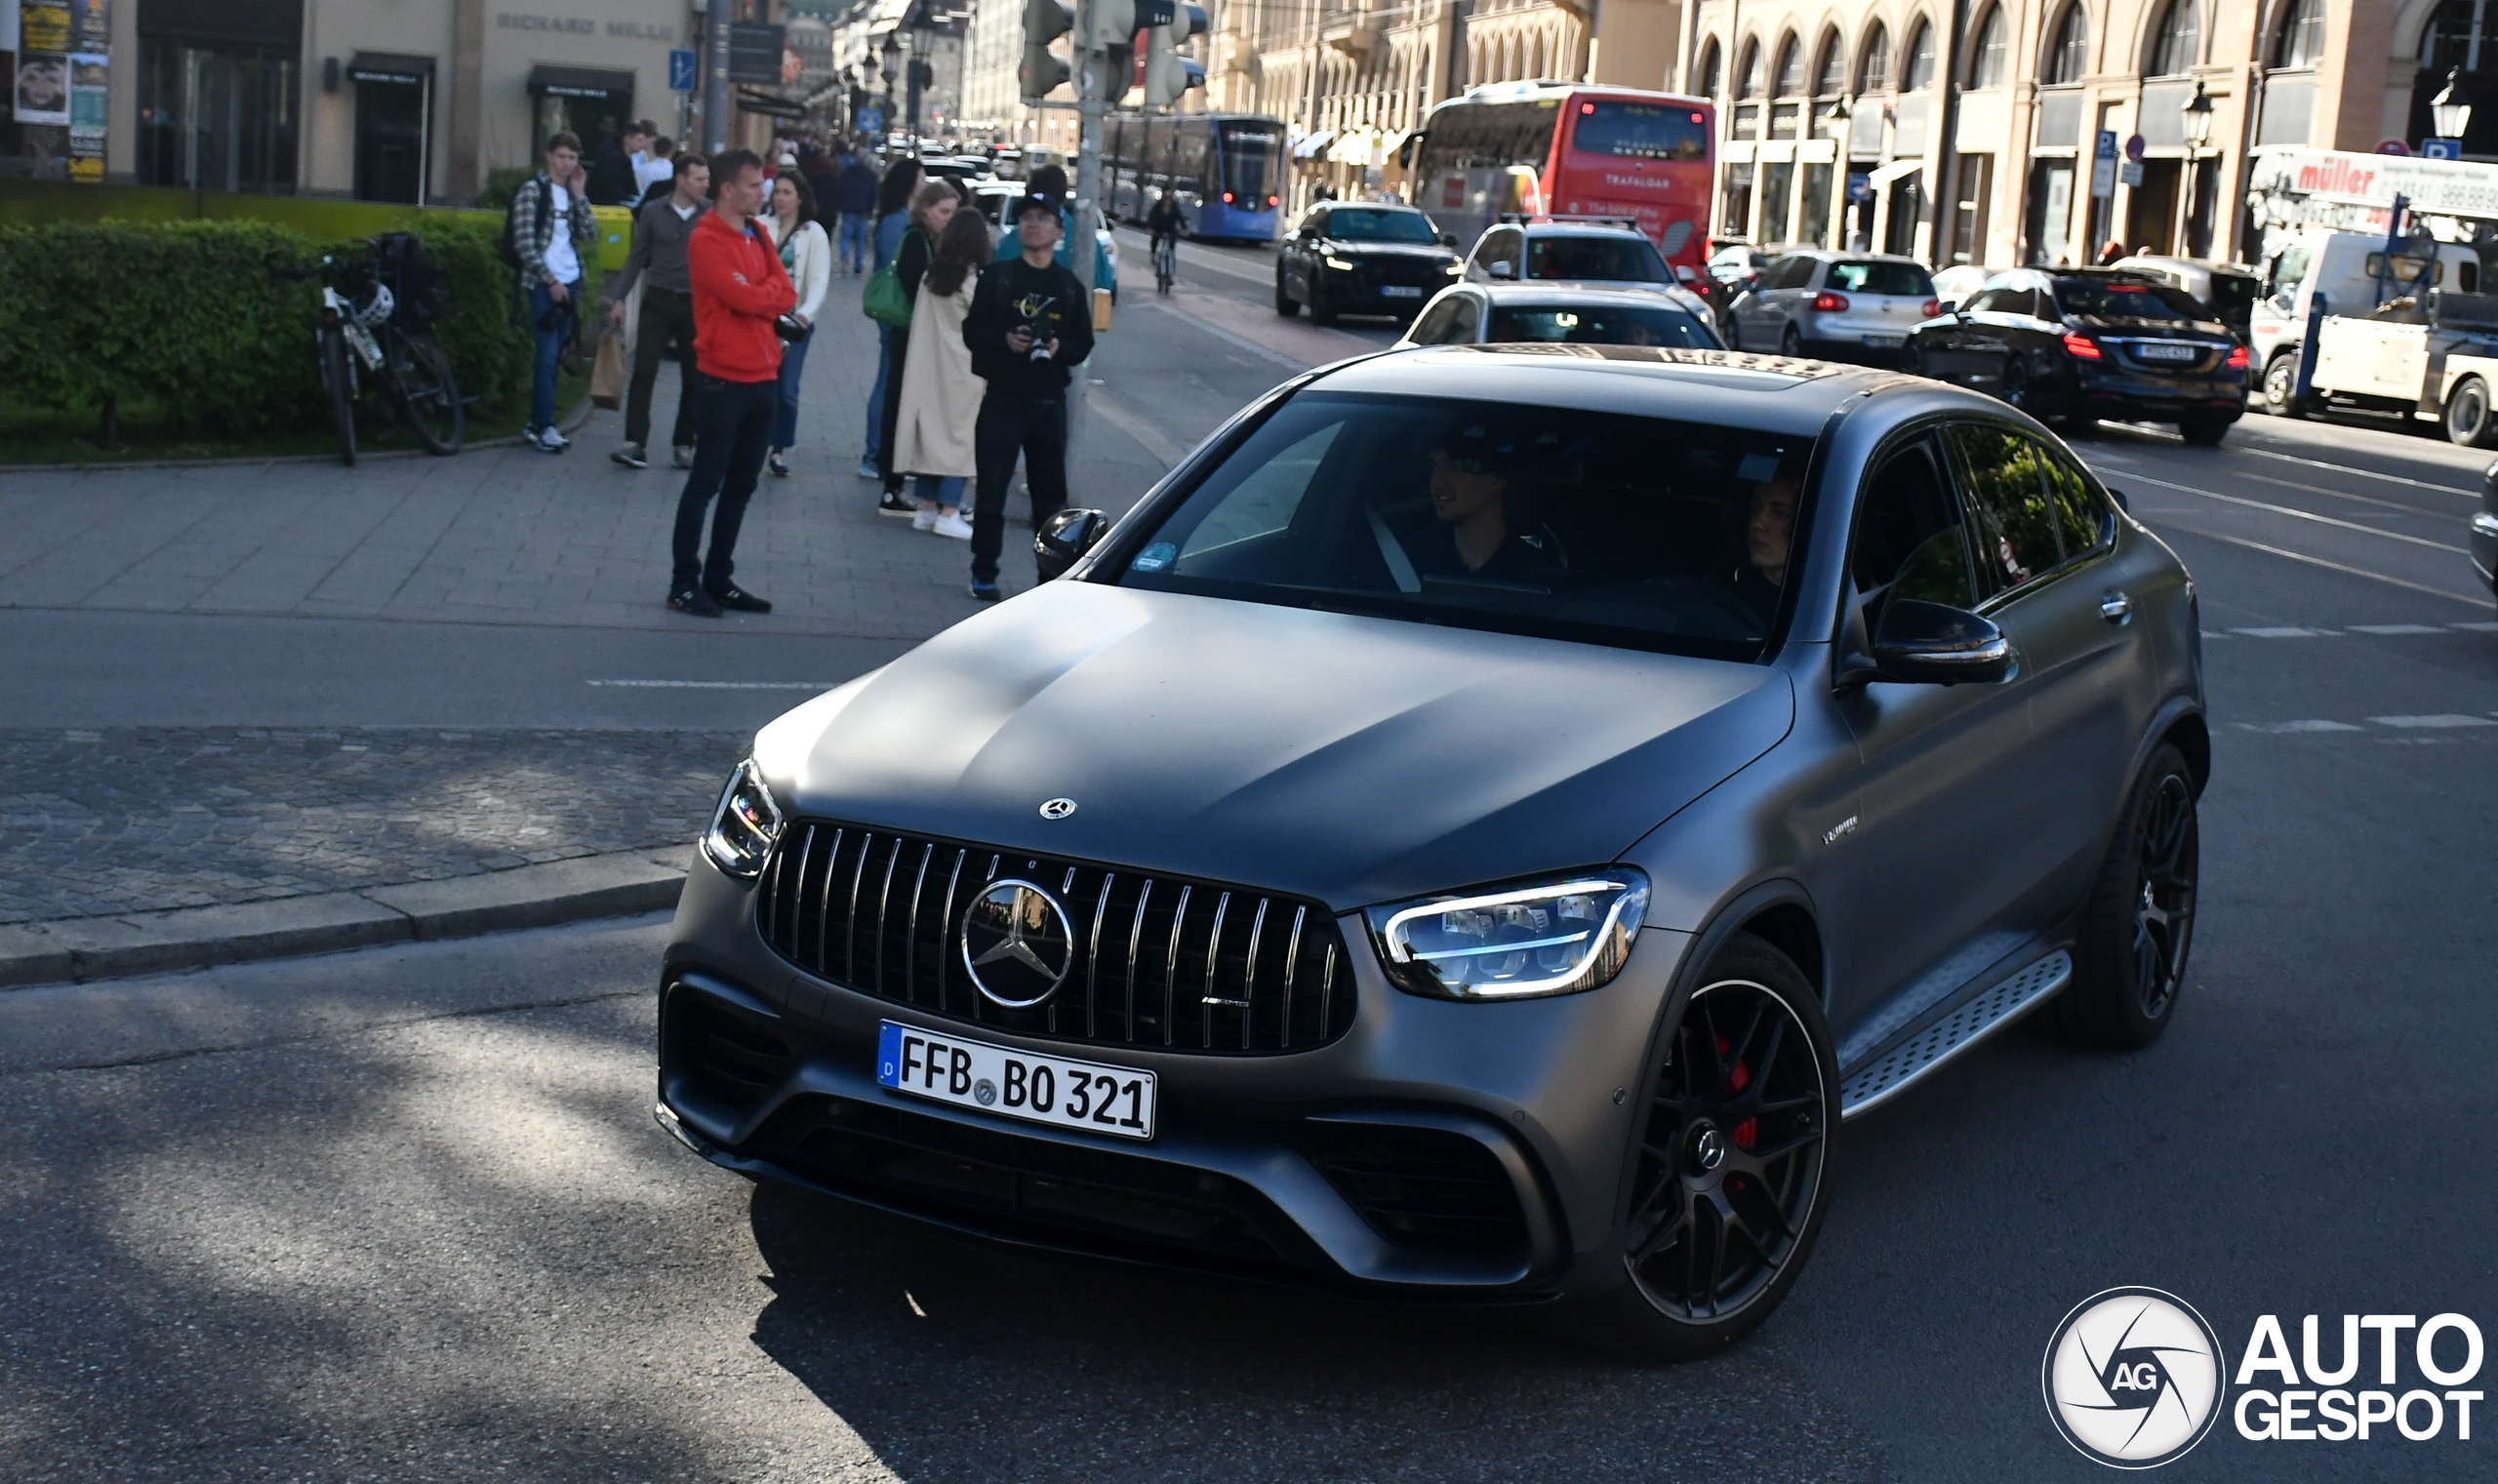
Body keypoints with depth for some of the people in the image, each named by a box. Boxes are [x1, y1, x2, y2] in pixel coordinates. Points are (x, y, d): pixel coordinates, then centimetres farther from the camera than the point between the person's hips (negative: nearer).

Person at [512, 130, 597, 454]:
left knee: (553, 356, 7)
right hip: (544, 284, -6)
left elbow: (590, 236, 4)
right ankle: (545, 427, -6)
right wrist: (551, 281, -13)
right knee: (547, 356, -9)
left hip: (570, 282, 6)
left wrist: (579, 194, -3)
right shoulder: (533, 190, -6)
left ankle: (537, 422, 13)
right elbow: (524, 243, -11)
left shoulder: (571, 194, 13)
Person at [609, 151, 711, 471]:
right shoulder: (653, 212, 1)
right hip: (658, 301, 0)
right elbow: (637, 257, 7)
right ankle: (635, 443, -6)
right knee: (643, 372, -6)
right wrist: (620, 298, 2)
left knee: (692, 378, 5)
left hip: (695, 304, 0)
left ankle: (683, 444, 16)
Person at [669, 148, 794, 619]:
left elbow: (786, 297, 7)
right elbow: (745, 298, -19)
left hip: (764, 377, 8)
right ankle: (684, 583, 5)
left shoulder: (756, 235, 14)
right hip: (724, 380, -8)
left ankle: (719, 579, 19)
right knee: (705, 483, -2)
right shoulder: (707, 240, -11)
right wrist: (770, 290, 0)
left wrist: (758, 296, -11)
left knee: (741, 485, 11)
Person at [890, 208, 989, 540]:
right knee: (959, 437, -1)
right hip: (961, 370, -6)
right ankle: (949, 513, -5)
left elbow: (921, 324, 7)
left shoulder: (930, 276, 6)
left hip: (928, 367, 6)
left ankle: (927, 508, 15)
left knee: (931, 433, 11)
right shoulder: (974, 281, -11)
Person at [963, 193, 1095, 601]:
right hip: (1002, 396, -2)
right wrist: (1004, 340, -18)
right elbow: (972, 332, 0)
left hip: (1049, 400, 2)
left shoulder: (1070, 286, 8)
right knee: (992, 488, 0)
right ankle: (984, 572, 8)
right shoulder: (997, 277, 2)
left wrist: (1060, 349, -14)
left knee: (1050, 491, 6)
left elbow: (1083, 345, 8)